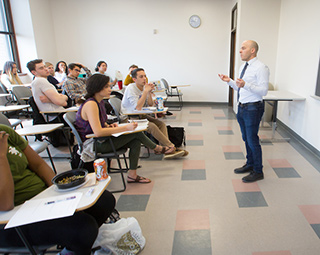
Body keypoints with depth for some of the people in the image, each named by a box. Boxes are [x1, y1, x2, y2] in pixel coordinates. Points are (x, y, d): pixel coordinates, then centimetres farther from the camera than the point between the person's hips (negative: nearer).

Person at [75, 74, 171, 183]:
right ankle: (157, 148, 11)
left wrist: (109, 126, -1)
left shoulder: (100, 102, 7)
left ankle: (132, 175, 1)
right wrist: (126, 128, -31)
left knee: (136, 142, -8)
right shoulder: (90, 104, -23)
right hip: (94, 144, -9)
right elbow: (98, 132, -32)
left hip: (101, 139, 9)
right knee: (136, 133, -14)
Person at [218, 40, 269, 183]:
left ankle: (258, 172, 16)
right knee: (246, 139, 19)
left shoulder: (261, 68, -15)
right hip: (242, 107, 9)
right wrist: (229, 81, 4)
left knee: (252, 140, -1)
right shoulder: (243, 67, 12)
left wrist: (245, 85, -32)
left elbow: (263, 91, -21)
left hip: (253, 109, -9)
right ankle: (250, 165, 36)